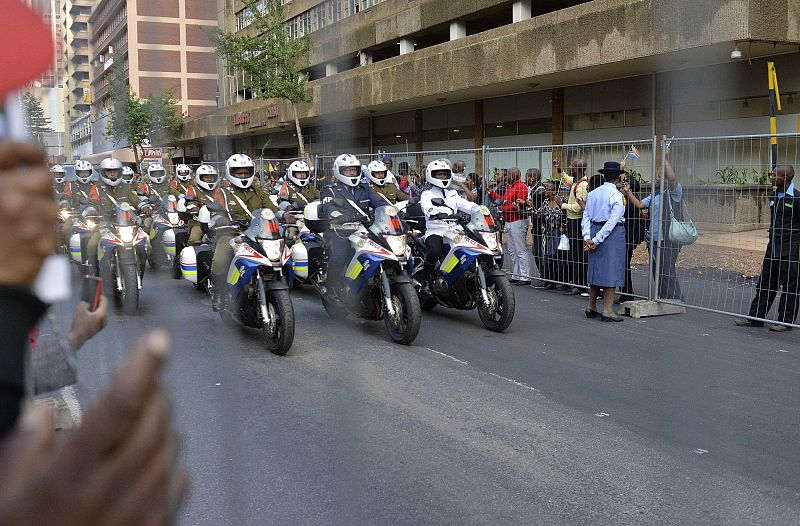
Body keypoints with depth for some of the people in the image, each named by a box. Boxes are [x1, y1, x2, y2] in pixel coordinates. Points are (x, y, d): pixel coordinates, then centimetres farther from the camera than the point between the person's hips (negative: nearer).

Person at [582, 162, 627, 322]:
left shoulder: (592, 193, 9)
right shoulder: (616, 195, -9)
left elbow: (586, 216, 5)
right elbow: (613, 220, -15)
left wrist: (587, 237, -1)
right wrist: (597, 240, -14)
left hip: (595, 229, 6)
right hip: (613, 233, -6)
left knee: (595, 268, 14)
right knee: (611, 269, -2)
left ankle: (591, 307, 20)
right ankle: (607, 310, -3)